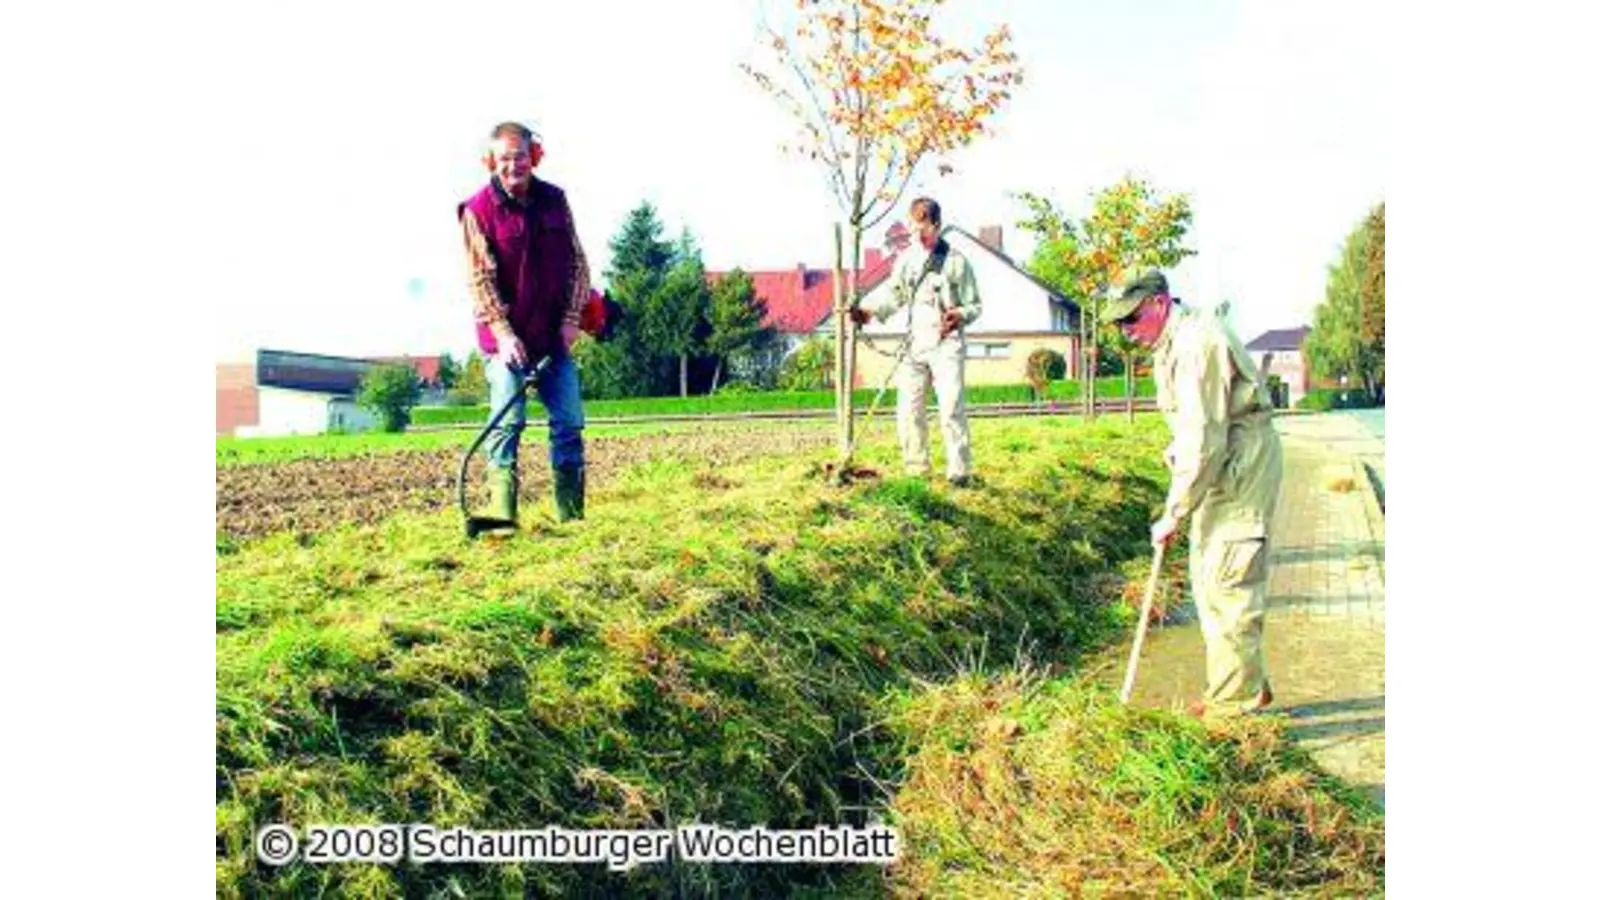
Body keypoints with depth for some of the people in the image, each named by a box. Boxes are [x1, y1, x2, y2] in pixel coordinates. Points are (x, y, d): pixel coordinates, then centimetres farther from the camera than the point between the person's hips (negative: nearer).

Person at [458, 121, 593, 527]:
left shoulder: (555, 200, 4)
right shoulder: (478, 211, -8)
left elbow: (577, 262, 7)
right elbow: (481, 279, -10)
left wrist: (571, 318, -1)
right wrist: (504, 334, -18)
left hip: (555, 334, 4)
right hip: (507, 338, -4)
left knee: (569, 421, 5)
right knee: (508, 421, -10)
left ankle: (572, 514, 14)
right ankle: (501, 512, -9)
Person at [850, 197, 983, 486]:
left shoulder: (956, 261, -1)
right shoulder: (906, 259, 10)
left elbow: (975, 305, 2)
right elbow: (894, 296, 16)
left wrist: (961, 315, -19)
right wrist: (872, 313, -1)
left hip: (946, 344, -4)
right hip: (915, 343, 4)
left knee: (951, 408, -11)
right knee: (908, 410, 3)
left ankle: (959, 471, -6)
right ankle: (916, 471, 13)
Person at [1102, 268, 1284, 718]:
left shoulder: (1197, 342, -22)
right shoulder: (1172, 342, 11)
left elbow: (1203, 441, -25)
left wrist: (1173, 514, -21)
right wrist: (1177, 450, 0)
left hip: (1243, 465, -10)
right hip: (1220, 466, 10)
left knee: (1228, 582, -7)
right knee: (1207, 576, 13)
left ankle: (1237, 696, 3)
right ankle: (1248, 684, 24)